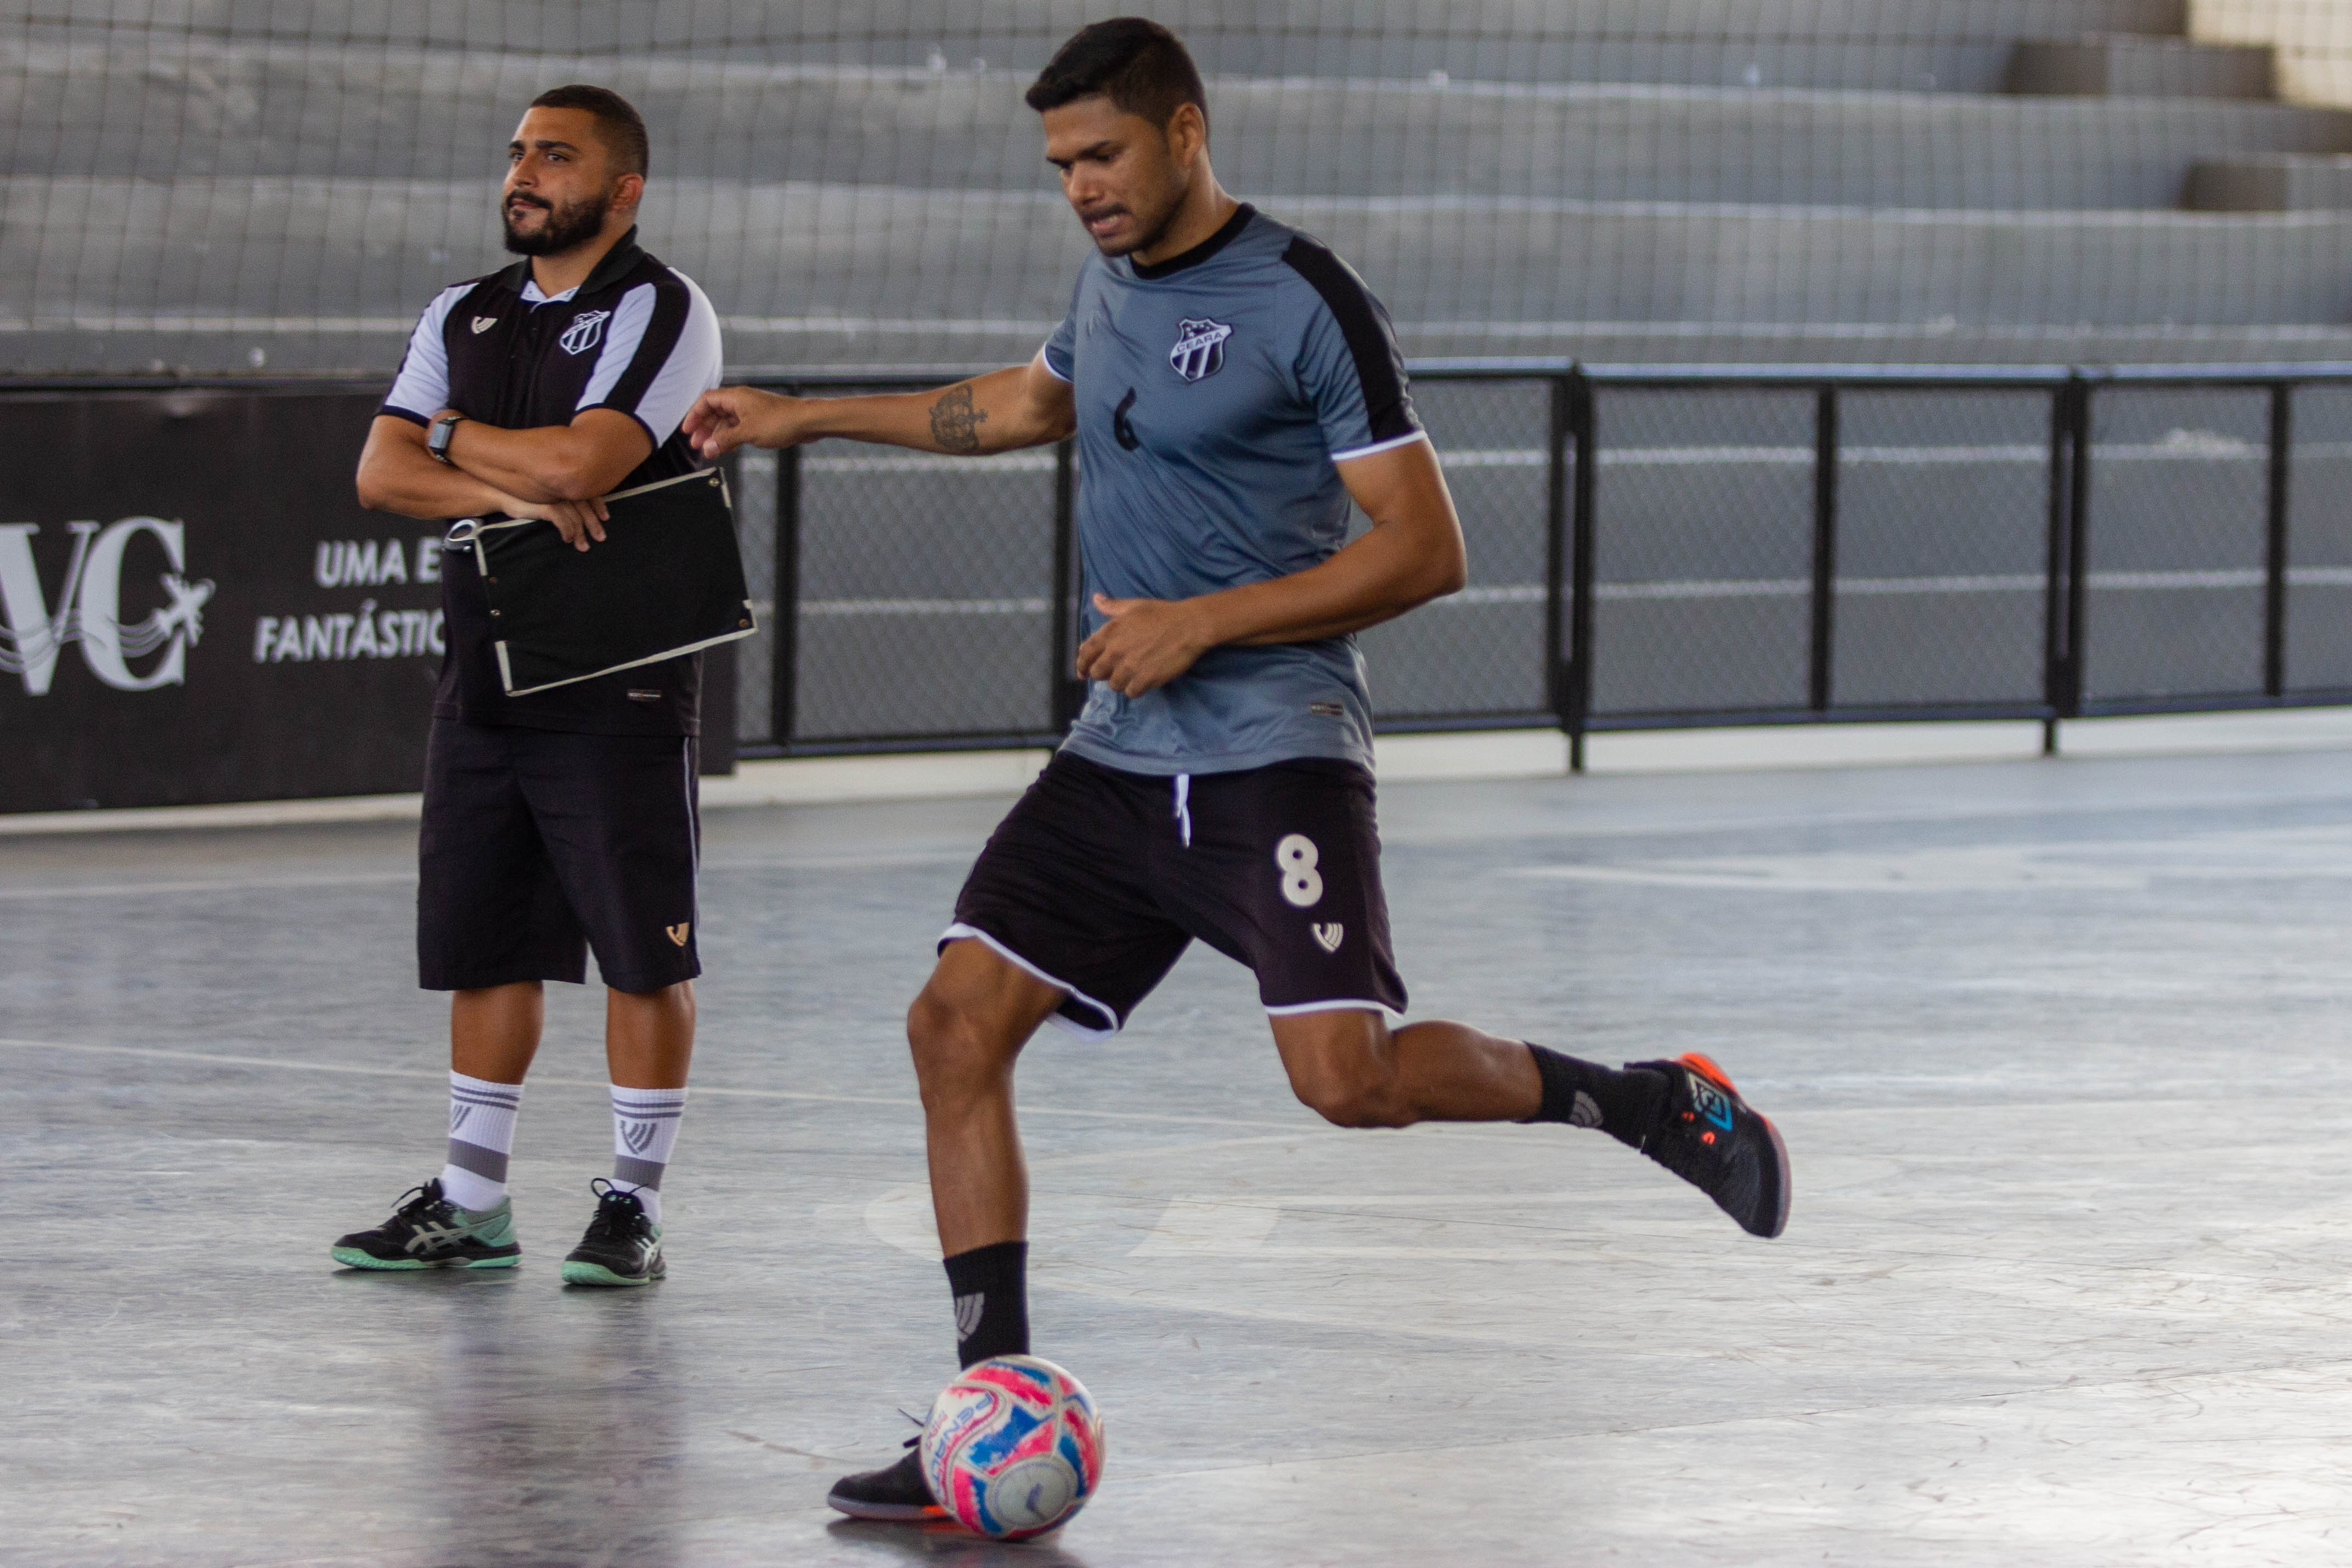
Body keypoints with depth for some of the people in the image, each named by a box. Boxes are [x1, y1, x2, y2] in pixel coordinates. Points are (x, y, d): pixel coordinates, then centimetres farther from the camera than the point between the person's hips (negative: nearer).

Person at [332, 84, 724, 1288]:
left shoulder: (661, 313, -7)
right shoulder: (462, 318, 14)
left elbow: (580, 463, -20)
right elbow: (382, 474, 3)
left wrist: (453, 435, -4)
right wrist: (514, 494, -14)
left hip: (620, 687, -6)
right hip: (484, 679, 6)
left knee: (645, 954, -3)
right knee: (485, 949, 10)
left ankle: (633, 1207, 4)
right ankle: (472, 1207, 17)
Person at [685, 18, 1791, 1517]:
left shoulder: (1308, 302, -12)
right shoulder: (1111, 281, 12)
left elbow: (1426, 549, -14)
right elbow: (1027, 403, 36)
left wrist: (1202, 623, -18)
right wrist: (805, 419, 37)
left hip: (1276, 756, -8)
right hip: (1119, 760, 8)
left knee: (1351, 1077, -21)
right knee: (958, 1024, -3)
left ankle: (1648, 1101, 4)